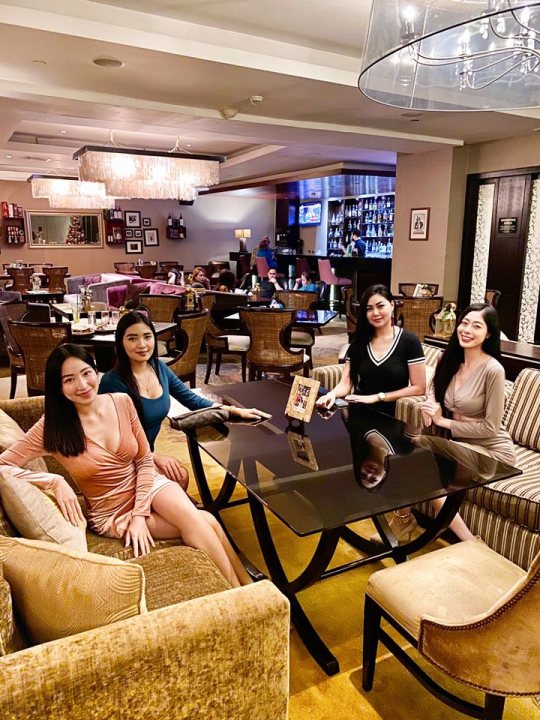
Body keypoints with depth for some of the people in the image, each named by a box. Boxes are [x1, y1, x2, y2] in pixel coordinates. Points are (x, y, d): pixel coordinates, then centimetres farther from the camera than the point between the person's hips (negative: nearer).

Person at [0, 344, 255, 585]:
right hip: (112, 513, -2)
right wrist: (54, 481, -27)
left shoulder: (122, 401, -8)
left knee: (192, 517, -29)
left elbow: (145, 460, -2)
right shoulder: (52, 427, -14)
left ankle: (247, 588, -13)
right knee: (204, 523, -23)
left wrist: (140, 513, -11)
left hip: (147, 485, 3)